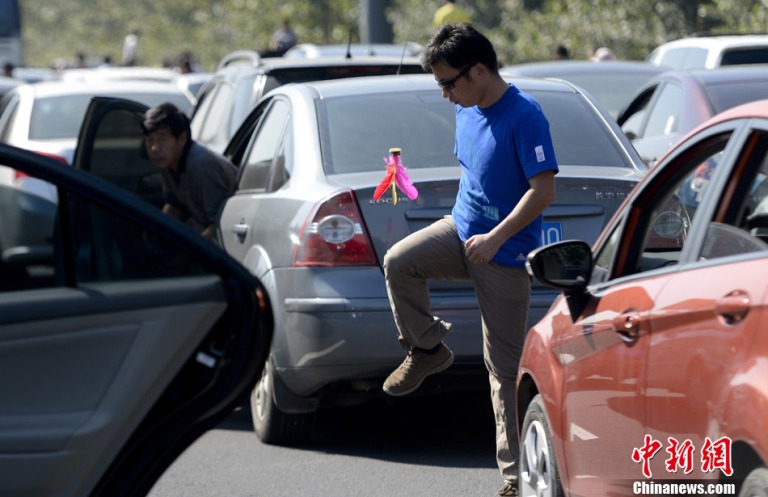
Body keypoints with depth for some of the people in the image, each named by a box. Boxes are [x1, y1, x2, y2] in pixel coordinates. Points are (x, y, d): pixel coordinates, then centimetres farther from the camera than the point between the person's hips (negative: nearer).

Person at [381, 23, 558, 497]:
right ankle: (428, 349, 3)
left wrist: (495, 238, -26)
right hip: (462, 228, 7)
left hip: (505, 252, -7)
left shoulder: (524, 115, -19)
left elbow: (543, 190, -21)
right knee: (399, 261, -19)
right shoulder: (468, 112, 6)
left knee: (505, 368, -4)